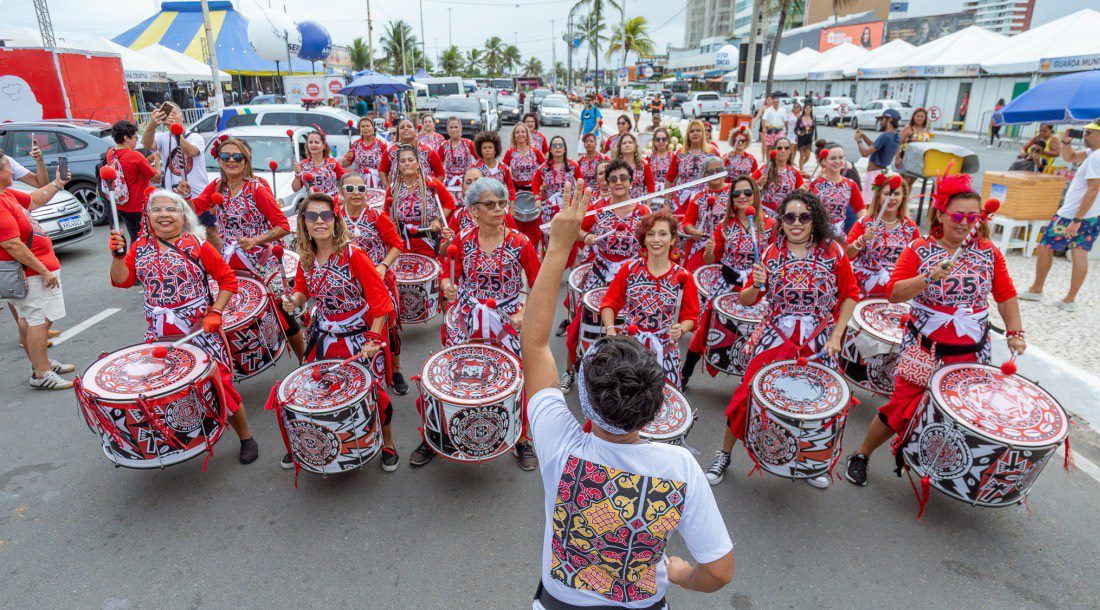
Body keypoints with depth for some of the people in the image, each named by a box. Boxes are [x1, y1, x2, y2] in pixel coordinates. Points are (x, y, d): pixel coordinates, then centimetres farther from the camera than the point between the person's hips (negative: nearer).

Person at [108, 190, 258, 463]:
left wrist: (216, 313, -11)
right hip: (159, 336, 5)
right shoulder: (140, 247, 9)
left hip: (200, 331, -4)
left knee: (220, 383, -3)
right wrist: (118, 255, -11)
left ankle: (246, 438, 13)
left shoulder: (197, 245, -4)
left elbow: (228, 279, -3)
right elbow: (122, 281, 4)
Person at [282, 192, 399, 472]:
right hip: (324, 335, 5)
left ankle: (387, 445, 26)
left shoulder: (353, 255, -20)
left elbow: (380, 299, -19)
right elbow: (303, 288, 15)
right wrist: (294, 300, -9)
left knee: (372, 389, 1)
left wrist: (373, 339, -22)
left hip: (361, 336, -5)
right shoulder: (306, 258, -3)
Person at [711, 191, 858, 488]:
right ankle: (724, 455, 18)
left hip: (818, 343, 1)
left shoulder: (832, 251, -3)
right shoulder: (771, 253, -1)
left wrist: (836, 336, -5)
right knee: (747, 394, -3)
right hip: (774, 338, 0)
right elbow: (745, 300, 2)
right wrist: (756, 286, -21)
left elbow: (850, 295, 3)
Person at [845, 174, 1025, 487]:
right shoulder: (919, 249, -6)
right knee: (902, 406, -3)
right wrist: (930, 276, -26)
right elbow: (894, 293, -14)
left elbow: (1006, 294, 10)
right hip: (923, 349, -3)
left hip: (971, 352, 4)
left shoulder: (988, 252, 3)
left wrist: (1015, 332, 3)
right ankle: (861, 455, 16)